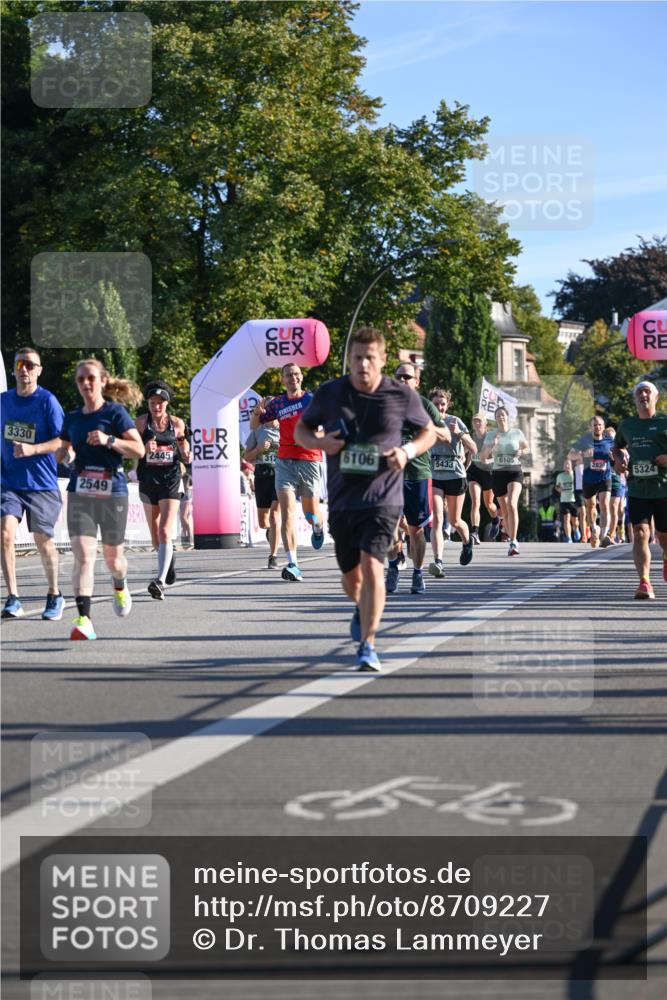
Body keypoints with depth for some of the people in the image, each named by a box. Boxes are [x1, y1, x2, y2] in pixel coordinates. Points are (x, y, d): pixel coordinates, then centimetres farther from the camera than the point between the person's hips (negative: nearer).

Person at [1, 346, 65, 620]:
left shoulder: (47, 401, -7)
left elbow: (62, 441, -10)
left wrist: (32, 449, -22)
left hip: (42, 484, -3)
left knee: (43, 541, 5)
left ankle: (54, 595, 25)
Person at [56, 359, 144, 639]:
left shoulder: (114, 413, -2)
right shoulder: (72, 418, 11)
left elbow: (139, 449, -8)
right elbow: (61, 452, 24)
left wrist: (109, 440, -22)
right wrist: (66, 454, 1)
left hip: (112, 492, -2)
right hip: (80, 494, 2)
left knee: (112, 556, 11)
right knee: (83, 555, -15)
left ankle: (120, 589, 47)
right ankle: (83, 619, -21)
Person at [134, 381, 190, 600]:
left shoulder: (177, 423, 1)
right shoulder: (141, 422, -1)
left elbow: (183, 444, 15)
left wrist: (186, 456, -8)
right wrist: (144, 449, -23)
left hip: (170, 480, -2)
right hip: (148, 480, 2)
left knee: (165, 532, -15)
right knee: (154, 532, 14)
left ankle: (160, 580, -23)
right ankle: (169, 558, 44)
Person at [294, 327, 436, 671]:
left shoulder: (402, 396, -4)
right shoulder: (329, 393, -1)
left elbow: (428, 432, 11)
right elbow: (301, 429, 12)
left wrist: (408, 451, -10)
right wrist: (320, 442, -11)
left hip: (383, 498, -3)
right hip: (341, 499, 3)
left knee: (371, 565, -21)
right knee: (351, 577, 14)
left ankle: (367, 645, -15)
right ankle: (362, 609, 50)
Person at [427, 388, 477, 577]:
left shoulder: (455, 421, -3)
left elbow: (473, 450, -6)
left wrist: (459, 433, -20)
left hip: (455, 476, -1)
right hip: (433, 477, 1)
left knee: (454, 521, 12)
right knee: (436, 520, -16)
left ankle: (467, 542, 45)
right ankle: (438, 562, -26)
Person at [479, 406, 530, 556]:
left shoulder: (517, 433, 3)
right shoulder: (490, 435, 4)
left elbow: (526, 447, 18)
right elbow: (483, 456, 1)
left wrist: (522, 451, -5)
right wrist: (491, 445, -17)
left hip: (515, 472, -3)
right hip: (498, 473, 3)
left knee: (512, 503, -24)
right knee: (504, 510, 10)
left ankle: (513, 542, -28)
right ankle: (510, 537, 33)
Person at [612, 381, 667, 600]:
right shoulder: (626, 425, 13)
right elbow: (618, 446, 31)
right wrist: (619, 459, 9)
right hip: (637, 490, 2)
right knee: (640, 534, -14)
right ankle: (645, 583, -21)